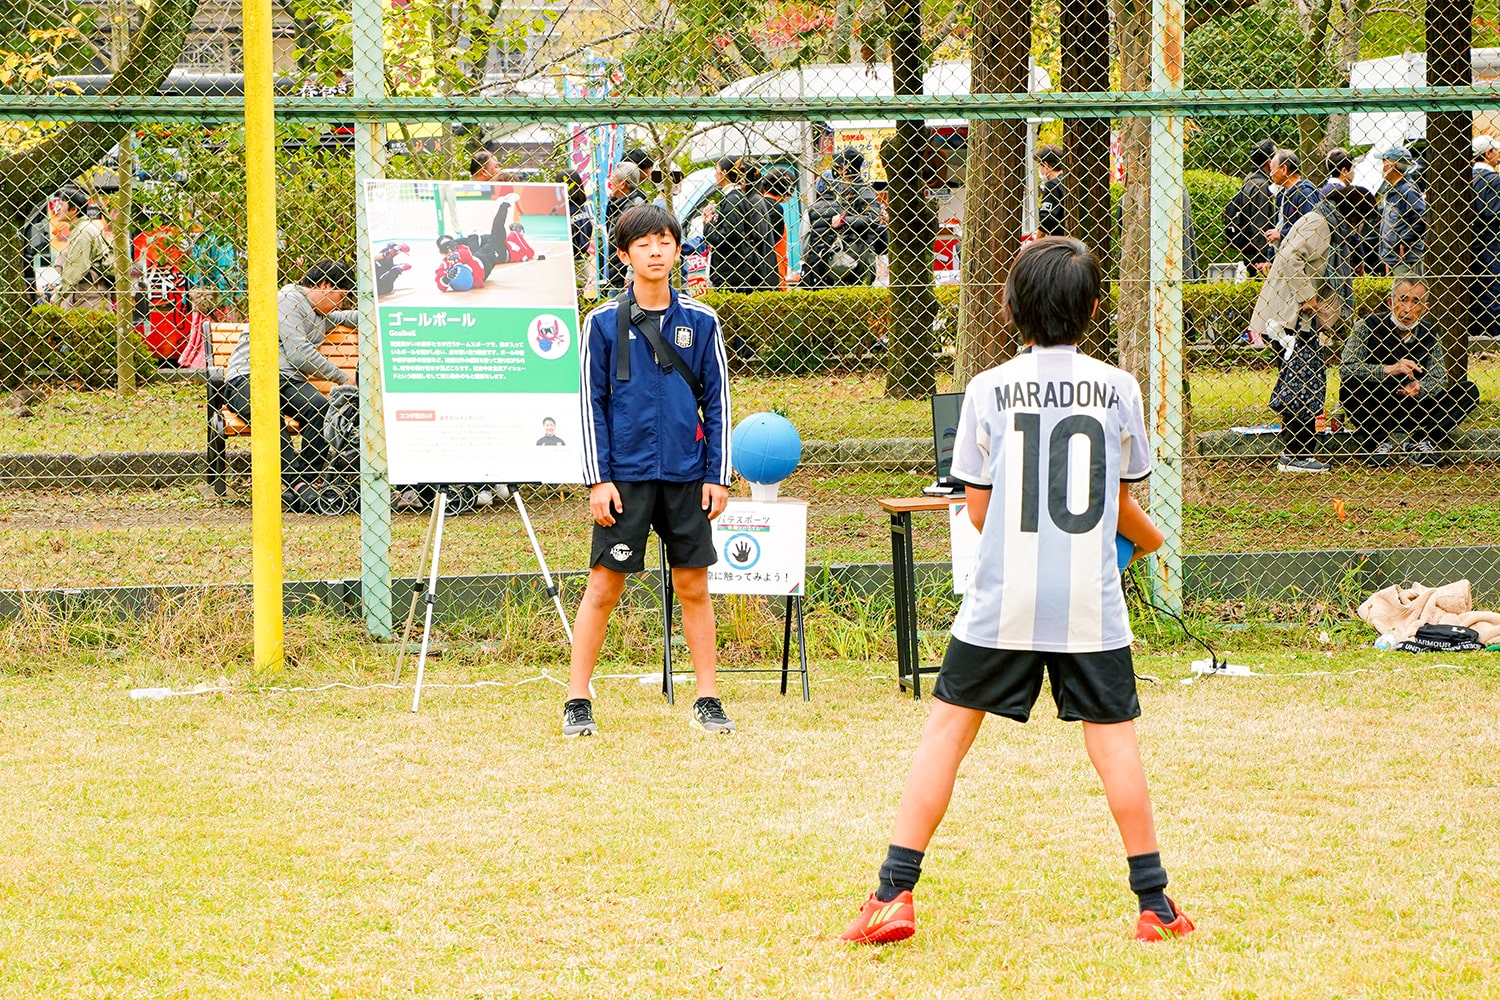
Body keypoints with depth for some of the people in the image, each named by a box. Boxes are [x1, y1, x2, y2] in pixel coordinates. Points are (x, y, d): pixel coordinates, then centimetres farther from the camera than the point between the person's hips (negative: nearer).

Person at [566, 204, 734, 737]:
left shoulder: (700, 322, 5)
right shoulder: (604, 322, 1)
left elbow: (717, 402, 9)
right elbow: (592, 403, 1)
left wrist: (717, 477, 3)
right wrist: (597, 479, -5)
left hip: (686, 474, 2)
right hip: (625, 474, -2)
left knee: (693, 587, 6)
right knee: (603, 588, -2)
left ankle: (707, 698, 14)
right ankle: (577, 702, 4)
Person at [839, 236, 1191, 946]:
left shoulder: (987, 390, -1)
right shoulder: (1118, 389, 1)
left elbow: (978, 509, 5)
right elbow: (1123, 505, 11)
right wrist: (1150, 539, 34)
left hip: (1002, 601, 0)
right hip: (1091, 604, 1)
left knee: (946, 732, 6)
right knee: (1113, 742, 7)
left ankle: (893, 896, 3)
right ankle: (1155, 906, 10)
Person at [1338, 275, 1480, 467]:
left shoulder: (1428, 334, 0)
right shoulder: (1367, 327, -12)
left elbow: (1440, 378, -2)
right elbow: (1345, 368, -22)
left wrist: (1419, 387, -25)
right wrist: (1387, 370, -34)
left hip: (1413, 411, 3)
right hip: (1374, 411, -3)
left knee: (1469, 391, -11)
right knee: (1350, 385, -33)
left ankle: (1419, 441, -15)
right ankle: (1379, 443, -19)